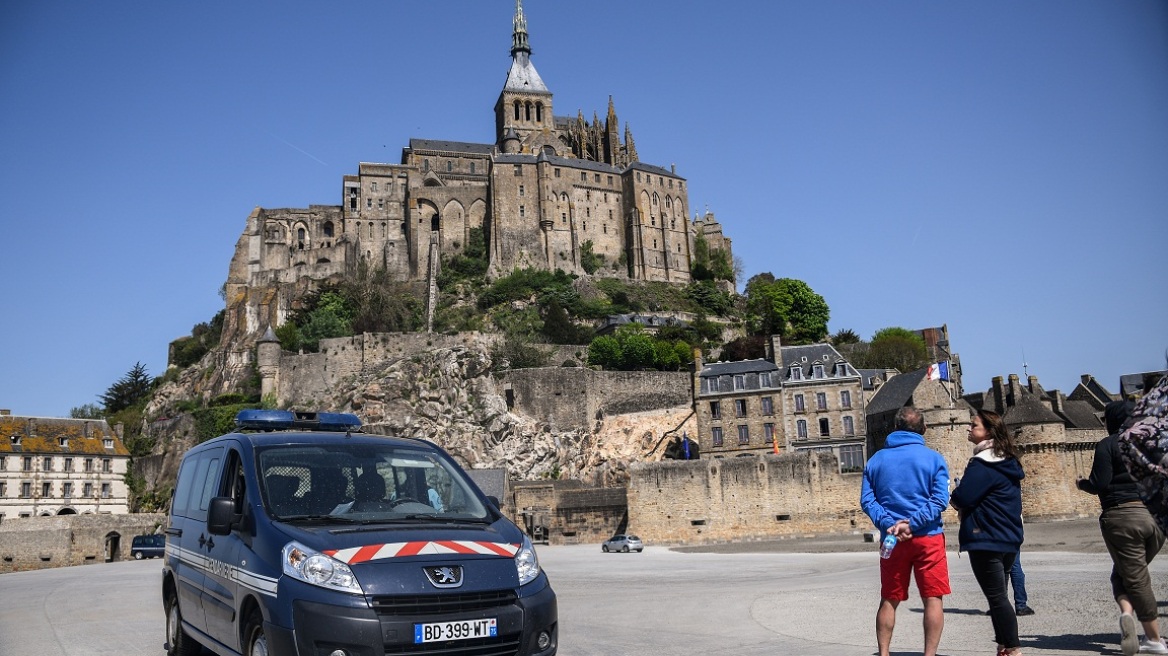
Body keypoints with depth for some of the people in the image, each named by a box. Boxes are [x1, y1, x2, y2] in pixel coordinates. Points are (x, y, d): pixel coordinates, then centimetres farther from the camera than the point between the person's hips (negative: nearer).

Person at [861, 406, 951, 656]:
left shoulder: (876, 459, 5)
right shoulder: (933, 458, -2)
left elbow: (866, 500, -2)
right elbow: (940, 500, -12)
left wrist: (888, 524, -11)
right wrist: (911, 524, -16)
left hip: (891, 539, 3)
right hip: (927, 537, -3)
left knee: (889, 600, 12)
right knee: (933, 598, 4)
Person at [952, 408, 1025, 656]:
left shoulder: (982, 464, -17)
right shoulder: (1008, 463, 13)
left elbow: (961, 498, -22)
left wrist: (958, 503, 1)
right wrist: (967, 508, 12)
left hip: (986, 540, -9)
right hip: (1009, 538, 9)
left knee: (996, 597, -4)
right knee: (999, 595, 16)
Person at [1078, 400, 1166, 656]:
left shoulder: (1107, 445, -4)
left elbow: (1100, 484, -11)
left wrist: (1082, 483, 10)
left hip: (1121, 515, -4)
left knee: (1134, 576, 5)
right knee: (1136, 572, 20)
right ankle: (1129, 613, 0)